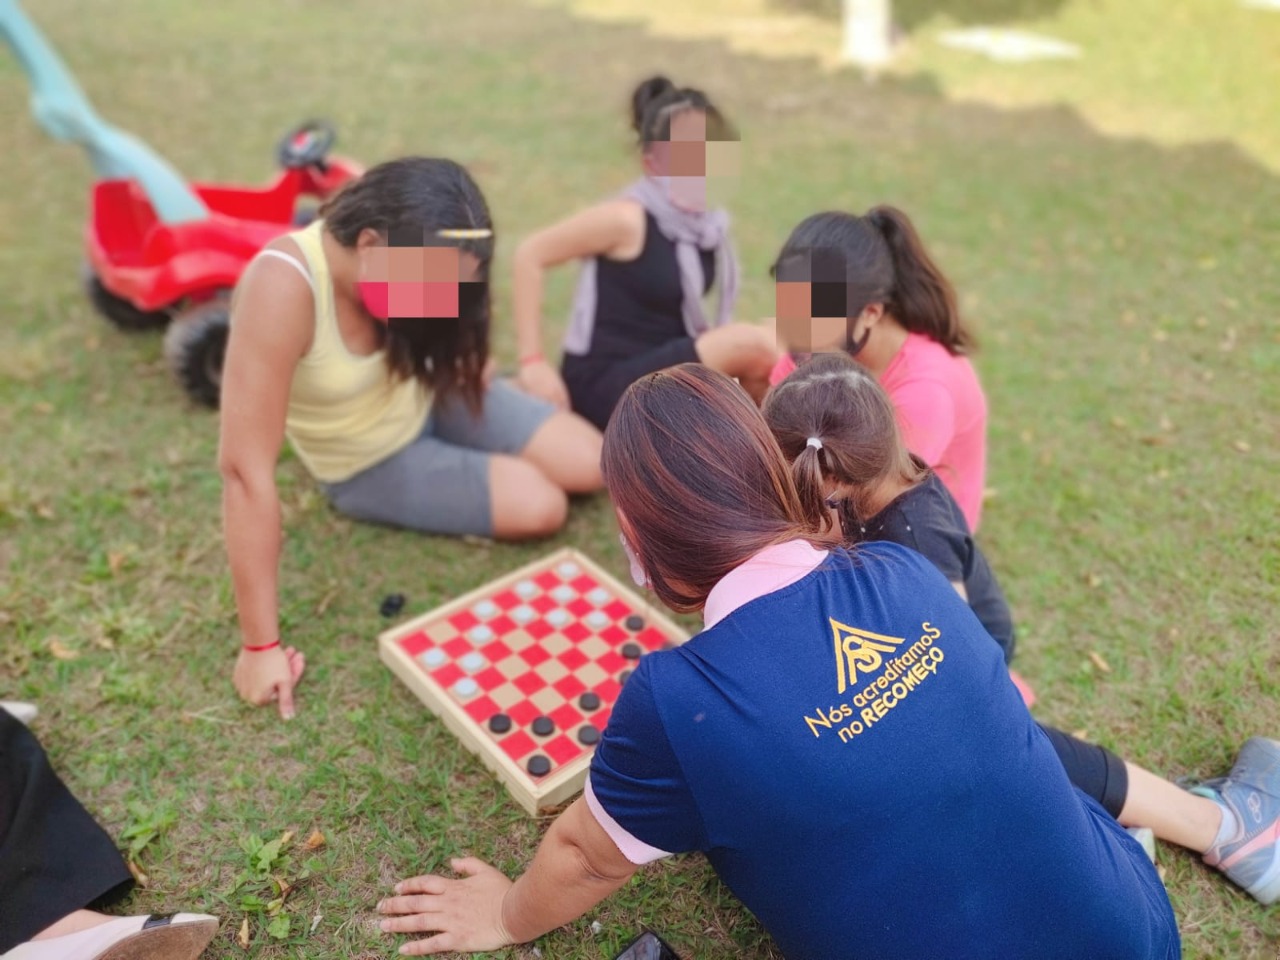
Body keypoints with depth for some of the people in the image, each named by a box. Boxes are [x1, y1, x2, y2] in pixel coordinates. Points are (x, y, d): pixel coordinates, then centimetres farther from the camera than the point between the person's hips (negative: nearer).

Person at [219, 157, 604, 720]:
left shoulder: (404, 258, -22)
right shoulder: (282, 289, -40)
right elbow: (245, 468, -40)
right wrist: (261, 645, -37)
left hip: (429, 401, 5)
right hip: (372, 464, -4)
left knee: (594, 467, -3)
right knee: (542, 508, -16)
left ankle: (474, 455, 21)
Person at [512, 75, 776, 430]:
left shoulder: (703, 222, 1)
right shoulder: (628, 218, -19)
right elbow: (530, 256, -15)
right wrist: (533, 362, -17)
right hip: (606, 390, -8)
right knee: (749, 343, -20)